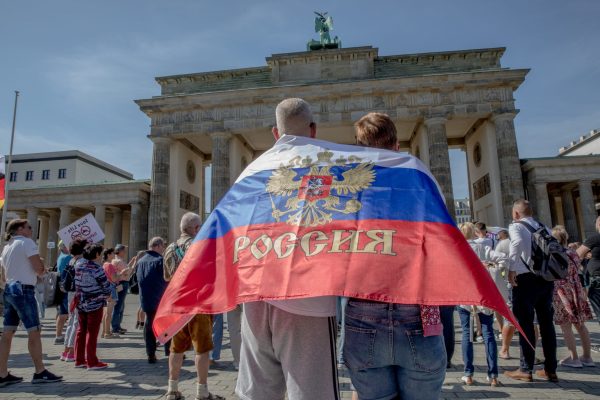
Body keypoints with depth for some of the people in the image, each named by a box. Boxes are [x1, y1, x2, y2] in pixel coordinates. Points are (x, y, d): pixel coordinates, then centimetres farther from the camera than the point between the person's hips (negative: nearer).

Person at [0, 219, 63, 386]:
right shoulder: (27, 242, -8)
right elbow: (39, 269, -14)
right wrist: (42, 267, 7)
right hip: (23, 290, -9)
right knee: (34, 331, -4)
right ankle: (40, 373, 1)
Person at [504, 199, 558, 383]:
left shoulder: (516, 226, -5)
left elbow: (518, 241, -26)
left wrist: (512, 269, -22)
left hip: (526, 278, -6)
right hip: (547, 278, 6)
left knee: (525, 323, 2)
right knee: (546, 322, 13)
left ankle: (526, 370, 8)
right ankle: (550, 369, 22)